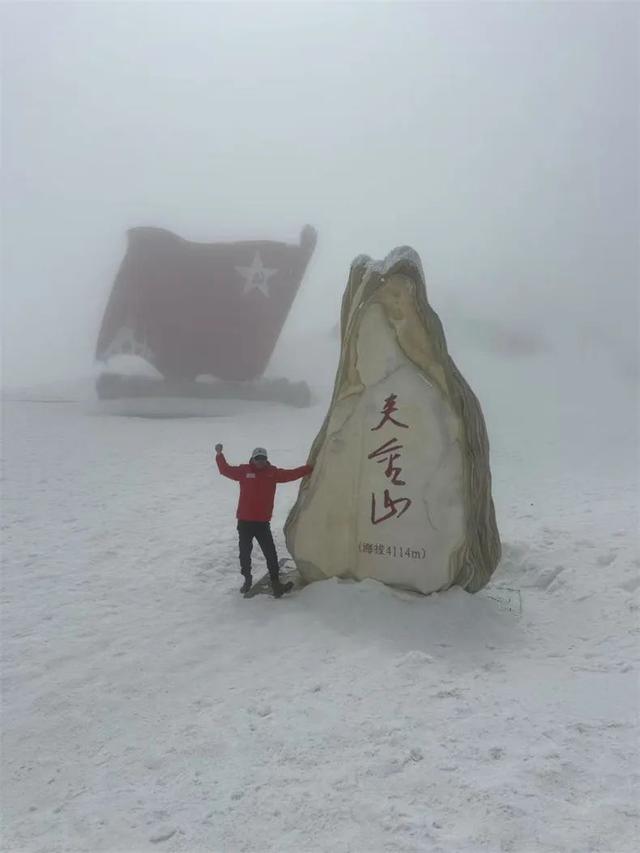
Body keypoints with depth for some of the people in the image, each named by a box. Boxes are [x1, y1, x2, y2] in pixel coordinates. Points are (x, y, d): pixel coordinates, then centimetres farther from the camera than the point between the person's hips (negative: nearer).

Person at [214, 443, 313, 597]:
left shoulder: (273, 472, 3)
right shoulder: (244, 471, 0)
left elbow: (292, 474, 5)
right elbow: (226, 470, 6)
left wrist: (311, 468, 4)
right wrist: (219, 455, -2)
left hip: (263, 522, 0)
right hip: (244, 522, 0)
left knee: (270, 553, -6)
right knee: (245, 553, 12)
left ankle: (275, 583, 0)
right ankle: (247, 579, 32)